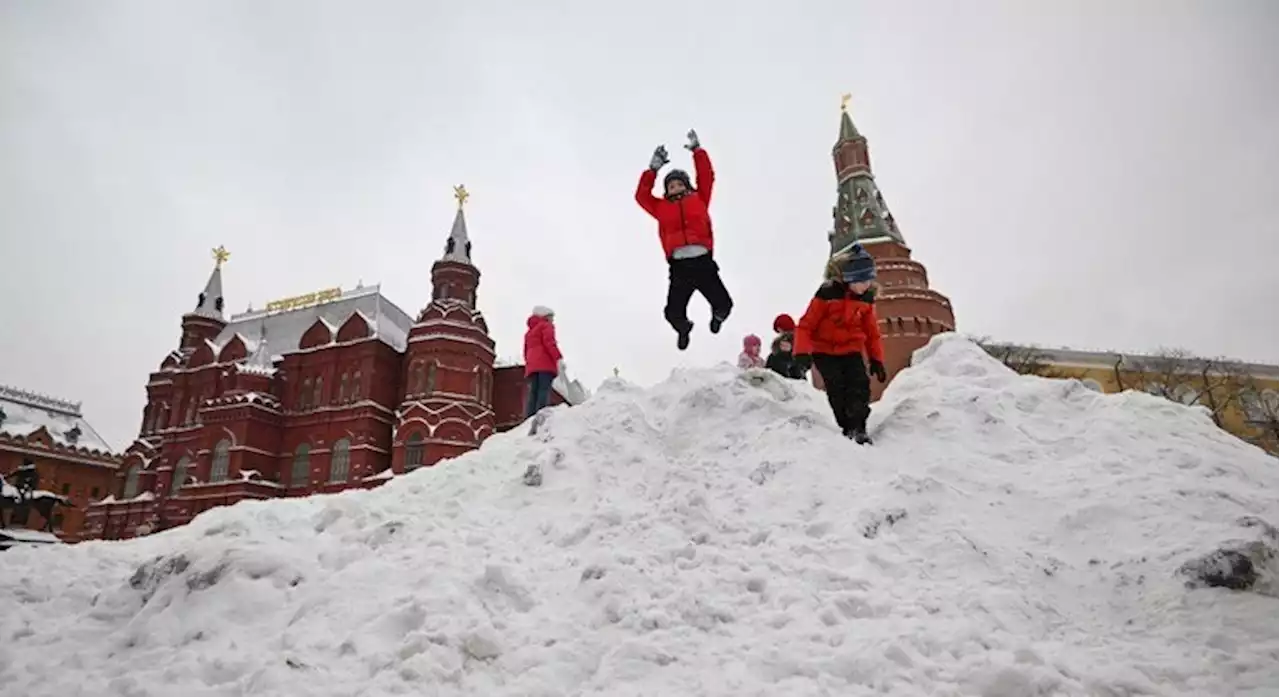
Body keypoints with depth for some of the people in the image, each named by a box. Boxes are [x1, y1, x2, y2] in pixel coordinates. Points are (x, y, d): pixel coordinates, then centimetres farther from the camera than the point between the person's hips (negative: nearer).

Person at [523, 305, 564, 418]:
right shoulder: (546, 325, 9)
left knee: (533, 393, -1)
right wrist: (559, 358, -17)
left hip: (532, 365, 7)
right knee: (544, 390, -17)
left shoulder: (529, 331, 33)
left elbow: (526, 352, 28)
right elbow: (549, 342, -9)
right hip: (545, 364, -7)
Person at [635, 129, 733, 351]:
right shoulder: (661, 207, 19)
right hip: (679, 266, 1)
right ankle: (683, 329, 29)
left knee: (723, 304, -10)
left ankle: (717, 316, 30)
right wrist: (653, 168, 16)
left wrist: (697, 150, 19)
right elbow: (641, 195, 17)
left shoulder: (699, 199, 18)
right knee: (673, 313, -9)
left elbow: (707, 176, 16)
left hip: (703, 262, 0)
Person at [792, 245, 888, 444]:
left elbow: (872, 331, 11)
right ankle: (848, 427, -2)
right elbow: (806, 325, -14)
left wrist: (877, 359, 9)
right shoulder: (827, 294, -18)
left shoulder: (867, 298, -2)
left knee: (860, 385, -15)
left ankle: (858, 427, -12)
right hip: (824, 350, -4)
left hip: (851, 350, 4)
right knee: (837, 389, -13)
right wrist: (802, 352, -25)